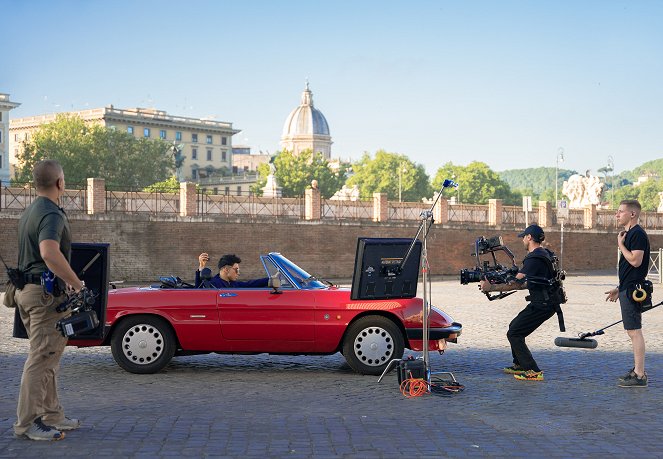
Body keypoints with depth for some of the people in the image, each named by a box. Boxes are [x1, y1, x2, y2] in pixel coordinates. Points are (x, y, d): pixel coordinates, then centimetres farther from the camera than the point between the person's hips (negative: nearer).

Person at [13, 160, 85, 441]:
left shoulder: (29, 212, 17)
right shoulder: (52, 214, -15)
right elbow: (49, 253, -33)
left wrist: (65, 281, 28)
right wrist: (77, 283, -25)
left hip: (27, 290, 10)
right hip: (47, 293, -10)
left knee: (47, 357, 16)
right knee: (41, 359, -7)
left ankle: (51, 415, 23)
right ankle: (27, 423, -4)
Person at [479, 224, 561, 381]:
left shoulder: (534, 259, -19)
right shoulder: (544, 254, 14)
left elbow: (516, 284, -26)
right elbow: (527, 283, 20)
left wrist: (491, 287, -24)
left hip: (542, 305, -10)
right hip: (547, 302, 10)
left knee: (514, 334, -7)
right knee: (514, 327, 22)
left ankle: (533, 371, -10)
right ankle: (519, 365, 30)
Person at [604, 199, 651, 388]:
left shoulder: (637, 234, -14)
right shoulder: (630, 234, 18)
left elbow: (635, 261, -24)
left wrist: (620, 244, -13)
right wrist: (619, 288, 24)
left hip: (632, 290, -11)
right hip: (628, 289, 11)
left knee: (634, 331, -9)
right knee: (633, 331, 15)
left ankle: (639, 376, -7)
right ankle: (638, 370, 23)